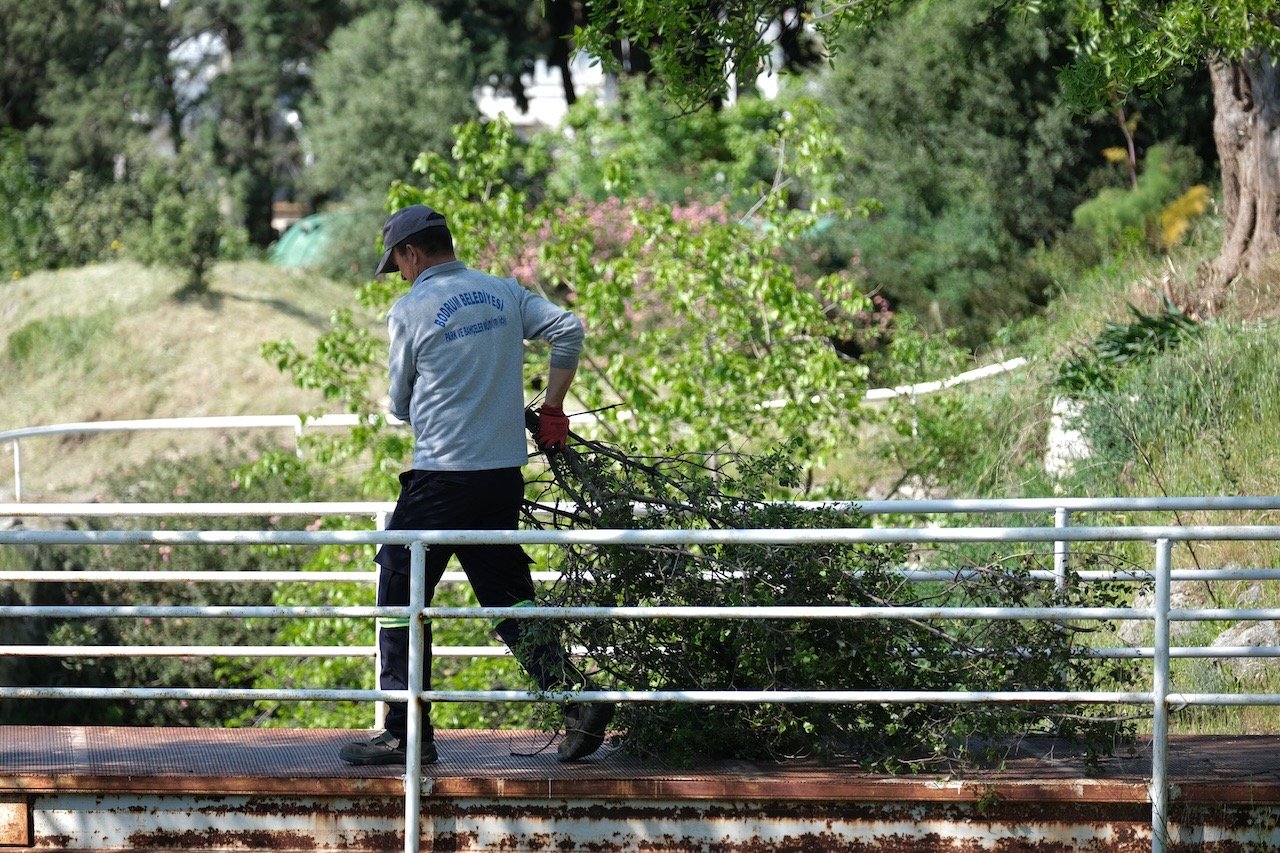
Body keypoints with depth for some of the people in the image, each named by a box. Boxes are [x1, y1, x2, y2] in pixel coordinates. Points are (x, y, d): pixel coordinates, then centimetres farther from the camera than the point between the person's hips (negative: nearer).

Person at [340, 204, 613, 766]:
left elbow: (401, 405, 3)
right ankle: (577, 700, 0)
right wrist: (552, 410, 7)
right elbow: (567, 330, -1)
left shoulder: (411, 310, -5)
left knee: (400, 599, 4)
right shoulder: (504, 293, 9)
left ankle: (406, 732, 1)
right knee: (509, 599, 13)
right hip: (506, 474, 6)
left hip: (441, 477, -6)